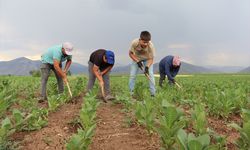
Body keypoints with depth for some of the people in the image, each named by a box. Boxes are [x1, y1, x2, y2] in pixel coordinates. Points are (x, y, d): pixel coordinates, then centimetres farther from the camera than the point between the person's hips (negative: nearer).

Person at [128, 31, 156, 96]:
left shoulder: (151, 46, -34)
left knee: (150, 74, -14)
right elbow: (130, 53, -16)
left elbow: (151, 59, -24)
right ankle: (130, 93, 5)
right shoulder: (134, 43, -33)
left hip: (147, 59, -1)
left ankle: (153, 93, -5)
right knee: (132, 75, -6)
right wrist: (137, 61, -28)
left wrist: (147, 67, -41)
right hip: (136, 58, 1)